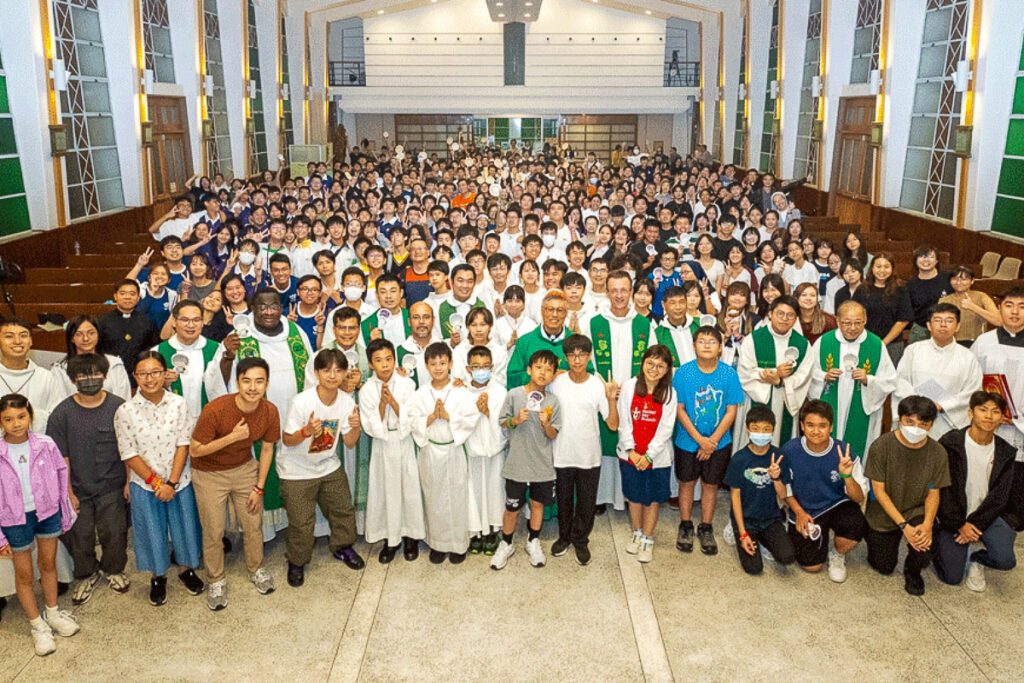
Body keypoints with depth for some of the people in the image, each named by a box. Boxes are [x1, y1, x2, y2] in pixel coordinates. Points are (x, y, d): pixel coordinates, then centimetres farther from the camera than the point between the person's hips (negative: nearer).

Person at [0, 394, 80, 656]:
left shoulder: (46, 445, -12)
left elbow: (61, 477, 0)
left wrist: (66, 513, 5)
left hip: (48, 512, 2)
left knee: (48, 563, 19)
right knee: (24, 574, 13)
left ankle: (53, 613, 41)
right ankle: (37, 625, 31)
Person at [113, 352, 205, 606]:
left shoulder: (178, 404, -8)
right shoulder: (125, 411, -12)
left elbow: (183, 444, -8)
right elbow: (129, 455, -9)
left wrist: (171, 483, -14)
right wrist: (156, 482, -13)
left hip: (179, 481, 1)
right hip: (144, 485, -1)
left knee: (185, 525, 14)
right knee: (152, 531, 12)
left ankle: (186, 569, 39)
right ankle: (158, 577, 35)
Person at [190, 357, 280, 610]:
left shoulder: (269, 411, -17)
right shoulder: (215, 410, -30)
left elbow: (267, 449, -2)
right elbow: (195, 450, -21)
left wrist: (259, 487, -1)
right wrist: (232, 437, -32)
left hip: (245, 469, 3)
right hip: (209, 474, -3)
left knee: (253, 524, 11)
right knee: (213, 531, 5)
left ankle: (256, 569, 37)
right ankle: (216, 580, 29)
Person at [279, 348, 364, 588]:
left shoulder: (347, 402, -10)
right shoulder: (301, 402, -26)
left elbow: (349, 443, -2)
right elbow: (287, 440, -16)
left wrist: (355, 427, -24)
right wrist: (307, 431, -35)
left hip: (329, 467, 5)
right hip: (297, 471, -5)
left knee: (344, 509, 14)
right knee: (301, 523, 1)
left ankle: (341, 547, 42)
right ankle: (296, 562, 28)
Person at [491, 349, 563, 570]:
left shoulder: (553, 401, -4)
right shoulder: (514, 394, -9)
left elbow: (553, 435, 0)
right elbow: (503, 421, 2)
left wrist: (546, 424, -20)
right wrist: (515, 420, -18)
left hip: (543, 463, 2)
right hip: (517, 462, -2)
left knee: (538, 503, 16)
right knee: (512, 507, 8)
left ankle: (533, 542, 37)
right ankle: (506, 544, 29)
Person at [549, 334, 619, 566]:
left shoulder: (598, 386, -8)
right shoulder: (556, 383, -6)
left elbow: (613, 425, -10)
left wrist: (611, 399, -22)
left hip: (589, 457, -1)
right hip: (561, 455, 1)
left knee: (586, 503, 12)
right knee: (564, 500, 17)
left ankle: (580, 540, 34)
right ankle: (564, 536, 40)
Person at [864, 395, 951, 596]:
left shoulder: (937, 453, -12)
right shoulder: (881, 446, -20)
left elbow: (933, 494, -5)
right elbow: (879, 490, -16)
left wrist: (927, 524, -24)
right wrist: (904, 525, -24)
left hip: (918, 511, 1)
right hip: (884, 513, -1)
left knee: (924, 545, -28)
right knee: (884, 568, 3)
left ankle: (912, 571, 8)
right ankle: (871, 535, 36)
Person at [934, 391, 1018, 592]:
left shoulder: (1005, 452, -1)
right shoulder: (950, 443, -12)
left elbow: (999, 496, -4)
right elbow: (942, 489, -12)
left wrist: (975, 524, -14)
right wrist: (960, 525, -14)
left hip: (985, 515, 3)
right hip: (952, 516, -3)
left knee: (1005, 561, -21)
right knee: (952, 577, -8)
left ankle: (975, 560, 13)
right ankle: (938, 545, 25)